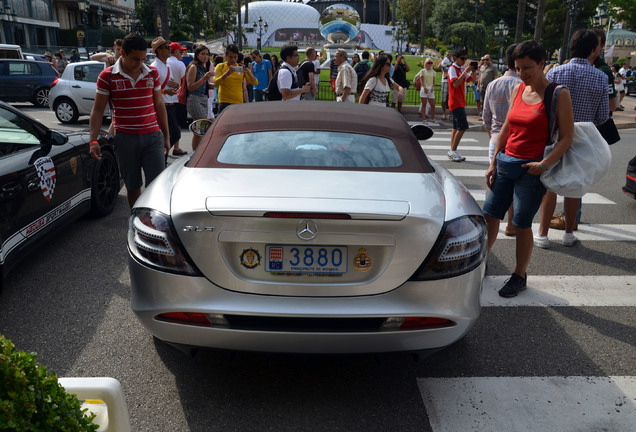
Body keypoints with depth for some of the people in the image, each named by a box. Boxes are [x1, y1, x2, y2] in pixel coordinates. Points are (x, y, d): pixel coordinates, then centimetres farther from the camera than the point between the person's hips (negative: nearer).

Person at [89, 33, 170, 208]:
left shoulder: (152, 73, 5)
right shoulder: (107, 76, -3)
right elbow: (98, 110, -1)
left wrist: (166, 136, 12)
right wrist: (93, 140, -10)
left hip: (152, 136, 1)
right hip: (125, 139, -1)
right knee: (132, 186, 10)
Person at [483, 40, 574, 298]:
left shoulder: (558, 95, -8)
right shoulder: (518, 90, 8)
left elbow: (567, 137, -10)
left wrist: (545, 164, -20)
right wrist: (493, 162, 11)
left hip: (531, 169, -5)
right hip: (506, 162, 6)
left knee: (522, 224, 2)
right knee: (490, 214, 8)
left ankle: (519, 276, 19)